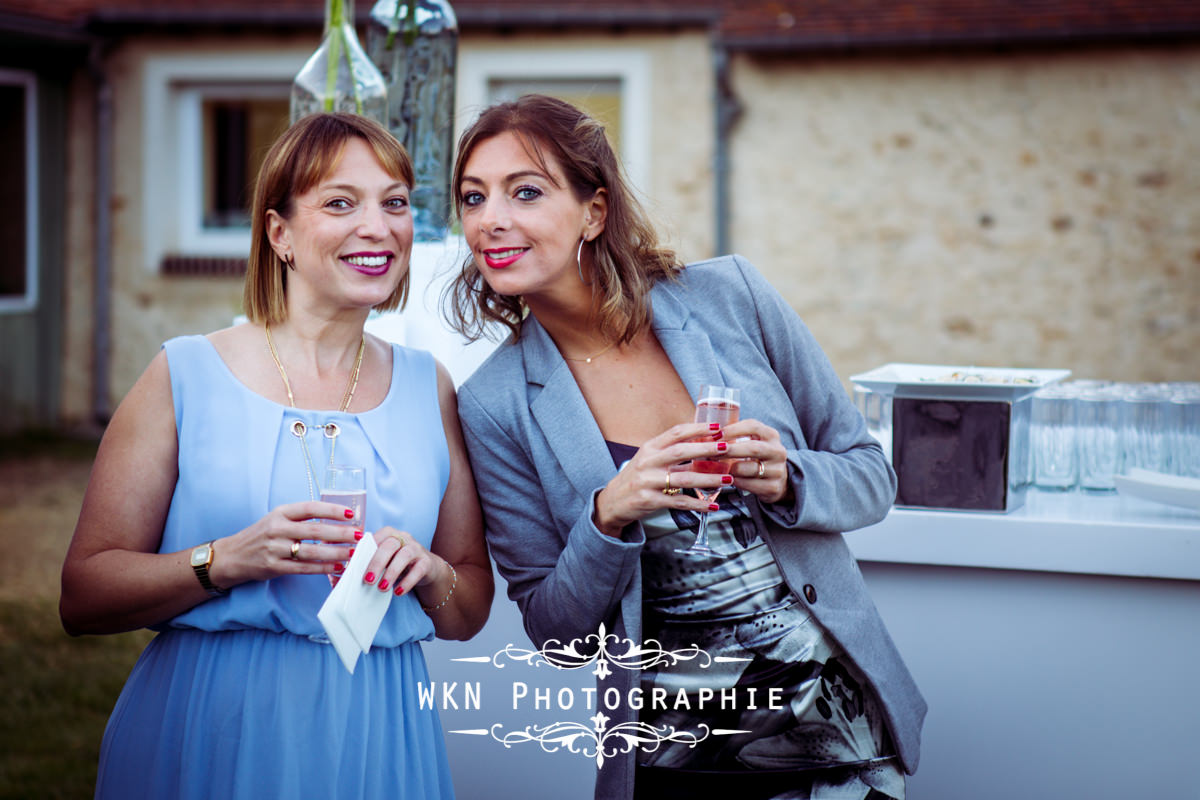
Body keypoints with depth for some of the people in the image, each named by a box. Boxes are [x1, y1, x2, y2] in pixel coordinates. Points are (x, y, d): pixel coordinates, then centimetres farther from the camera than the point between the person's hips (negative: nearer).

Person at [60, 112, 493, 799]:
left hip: (376, 738, 3)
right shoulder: (185, 376, -3)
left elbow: (470, 613, 12)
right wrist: (228, 561, -20)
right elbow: (84, 597, -5)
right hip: (207, 735, -2)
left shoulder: (429, 388, 6)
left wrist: (427, 573, -9)